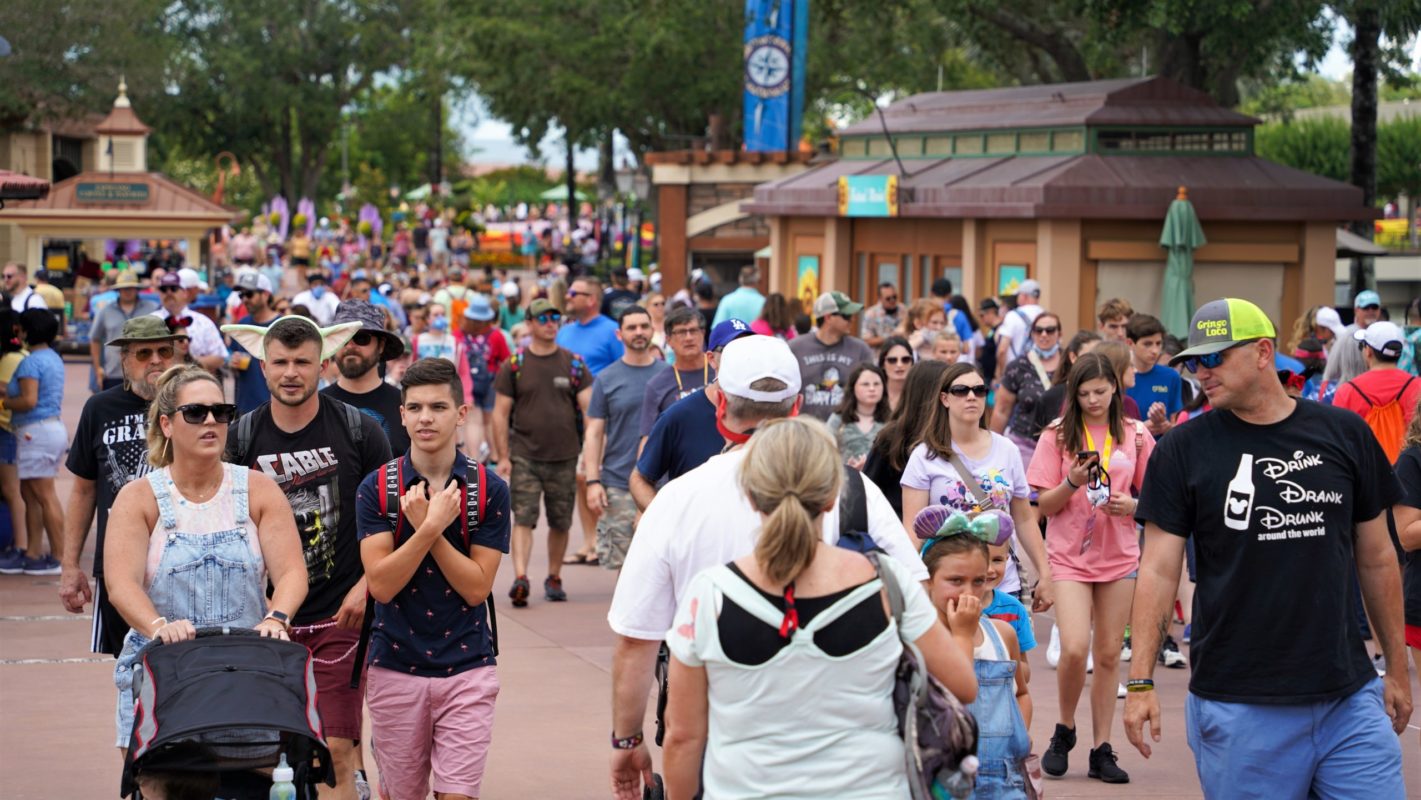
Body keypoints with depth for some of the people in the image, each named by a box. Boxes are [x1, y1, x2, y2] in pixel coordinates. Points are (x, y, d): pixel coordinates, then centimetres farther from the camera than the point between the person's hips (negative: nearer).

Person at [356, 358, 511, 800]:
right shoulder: (377, 488, -2)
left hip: (466, 667, -1)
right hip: (395, 666, 1)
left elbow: (477, 588, -8)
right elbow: (381, 585, -11)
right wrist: (431, 527, -21)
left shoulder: (489, 489, -2)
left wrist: (426, 526, -16)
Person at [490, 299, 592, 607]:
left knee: (560, 522, 9)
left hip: (565, 457, 2)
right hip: (524, 456, -2)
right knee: (523, 518, -12)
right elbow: (501, 413, 2)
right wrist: (503, 457, -4)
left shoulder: (574, 363, 5)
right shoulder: (515, 365, 1)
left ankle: (554, 578, 23)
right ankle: (520, 578, -20)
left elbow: (589, 409, 3)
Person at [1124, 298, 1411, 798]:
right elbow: (1159, 570, -2)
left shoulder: (1344, 434, 4)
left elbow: (1376, 559, 11)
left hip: (1349, 699, 2)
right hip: (1238, 704, -2)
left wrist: (1397, 668, 13)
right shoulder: (1184, 450, -1)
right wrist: (1140, 681, -9)